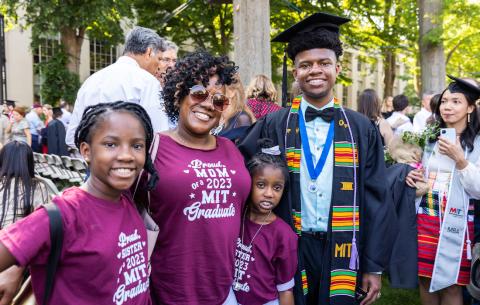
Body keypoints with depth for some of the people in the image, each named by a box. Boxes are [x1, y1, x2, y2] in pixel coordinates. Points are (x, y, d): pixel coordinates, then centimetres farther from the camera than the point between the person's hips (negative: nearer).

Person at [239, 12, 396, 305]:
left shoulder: (361, 128, 1)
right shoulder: (273, 126, -2)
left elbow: (376, 199, 1)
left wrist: (375, 266, -1)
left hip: (343, 254, 1)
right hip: (290, 251, 0)